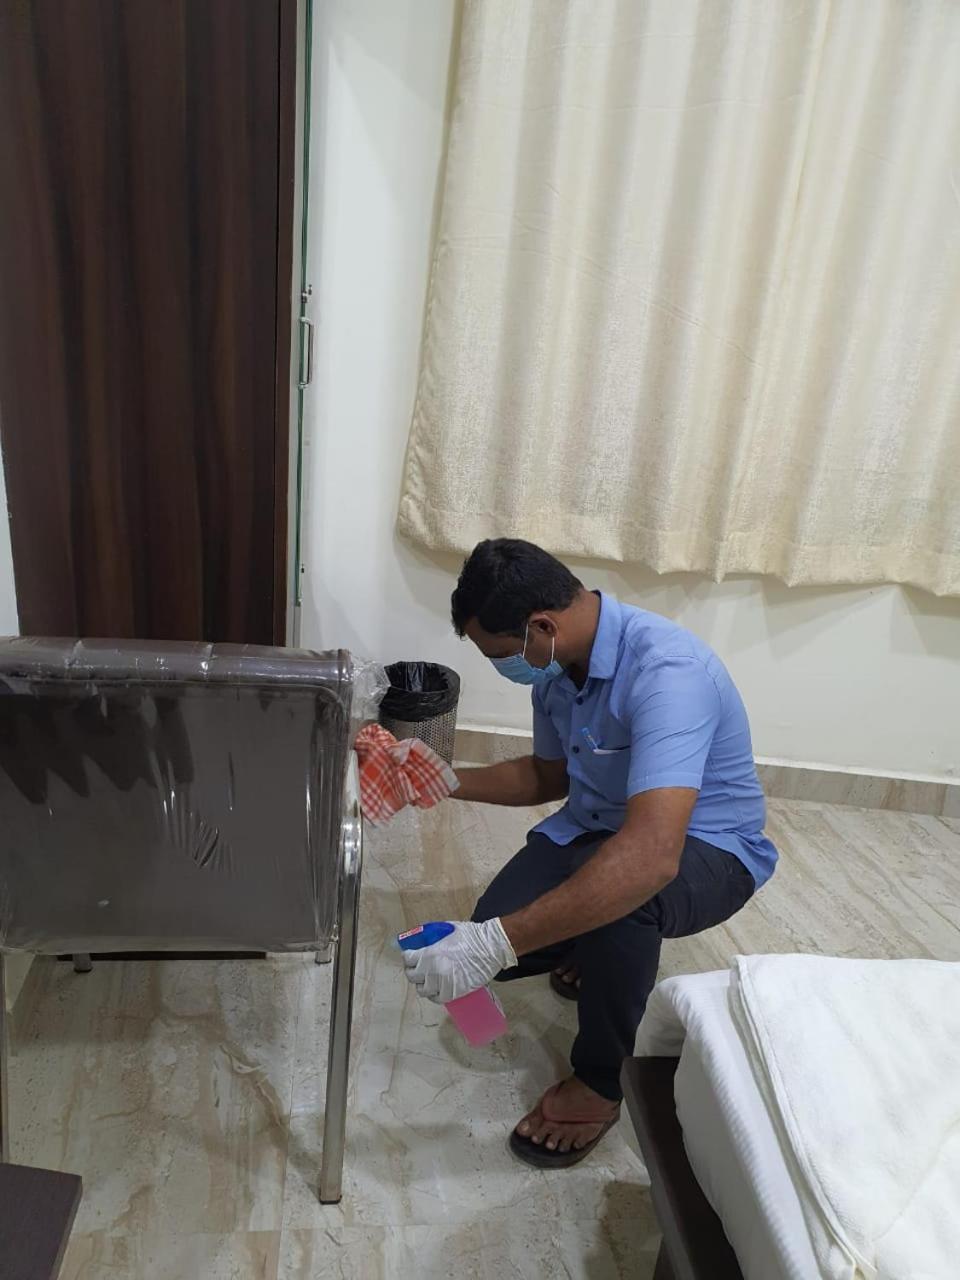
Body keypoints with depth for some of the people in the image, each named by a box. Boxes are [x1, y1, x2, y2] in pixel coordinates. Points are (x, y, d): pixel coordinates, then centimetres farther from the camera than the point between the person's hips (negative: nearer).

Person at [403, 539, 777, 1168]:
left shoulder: (666, 673, -35)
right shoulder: (557, 665, -8)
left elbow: (651, 856, -46)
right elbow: (549, 776, 9)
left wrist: (496, 943, -47)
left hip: (706, 849, -6)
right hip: (597, 826, 7)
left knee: (616, 890, -38)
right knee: (494, 938, -12)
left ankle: (601, 1080, -7)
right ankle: (601, 951, 23)